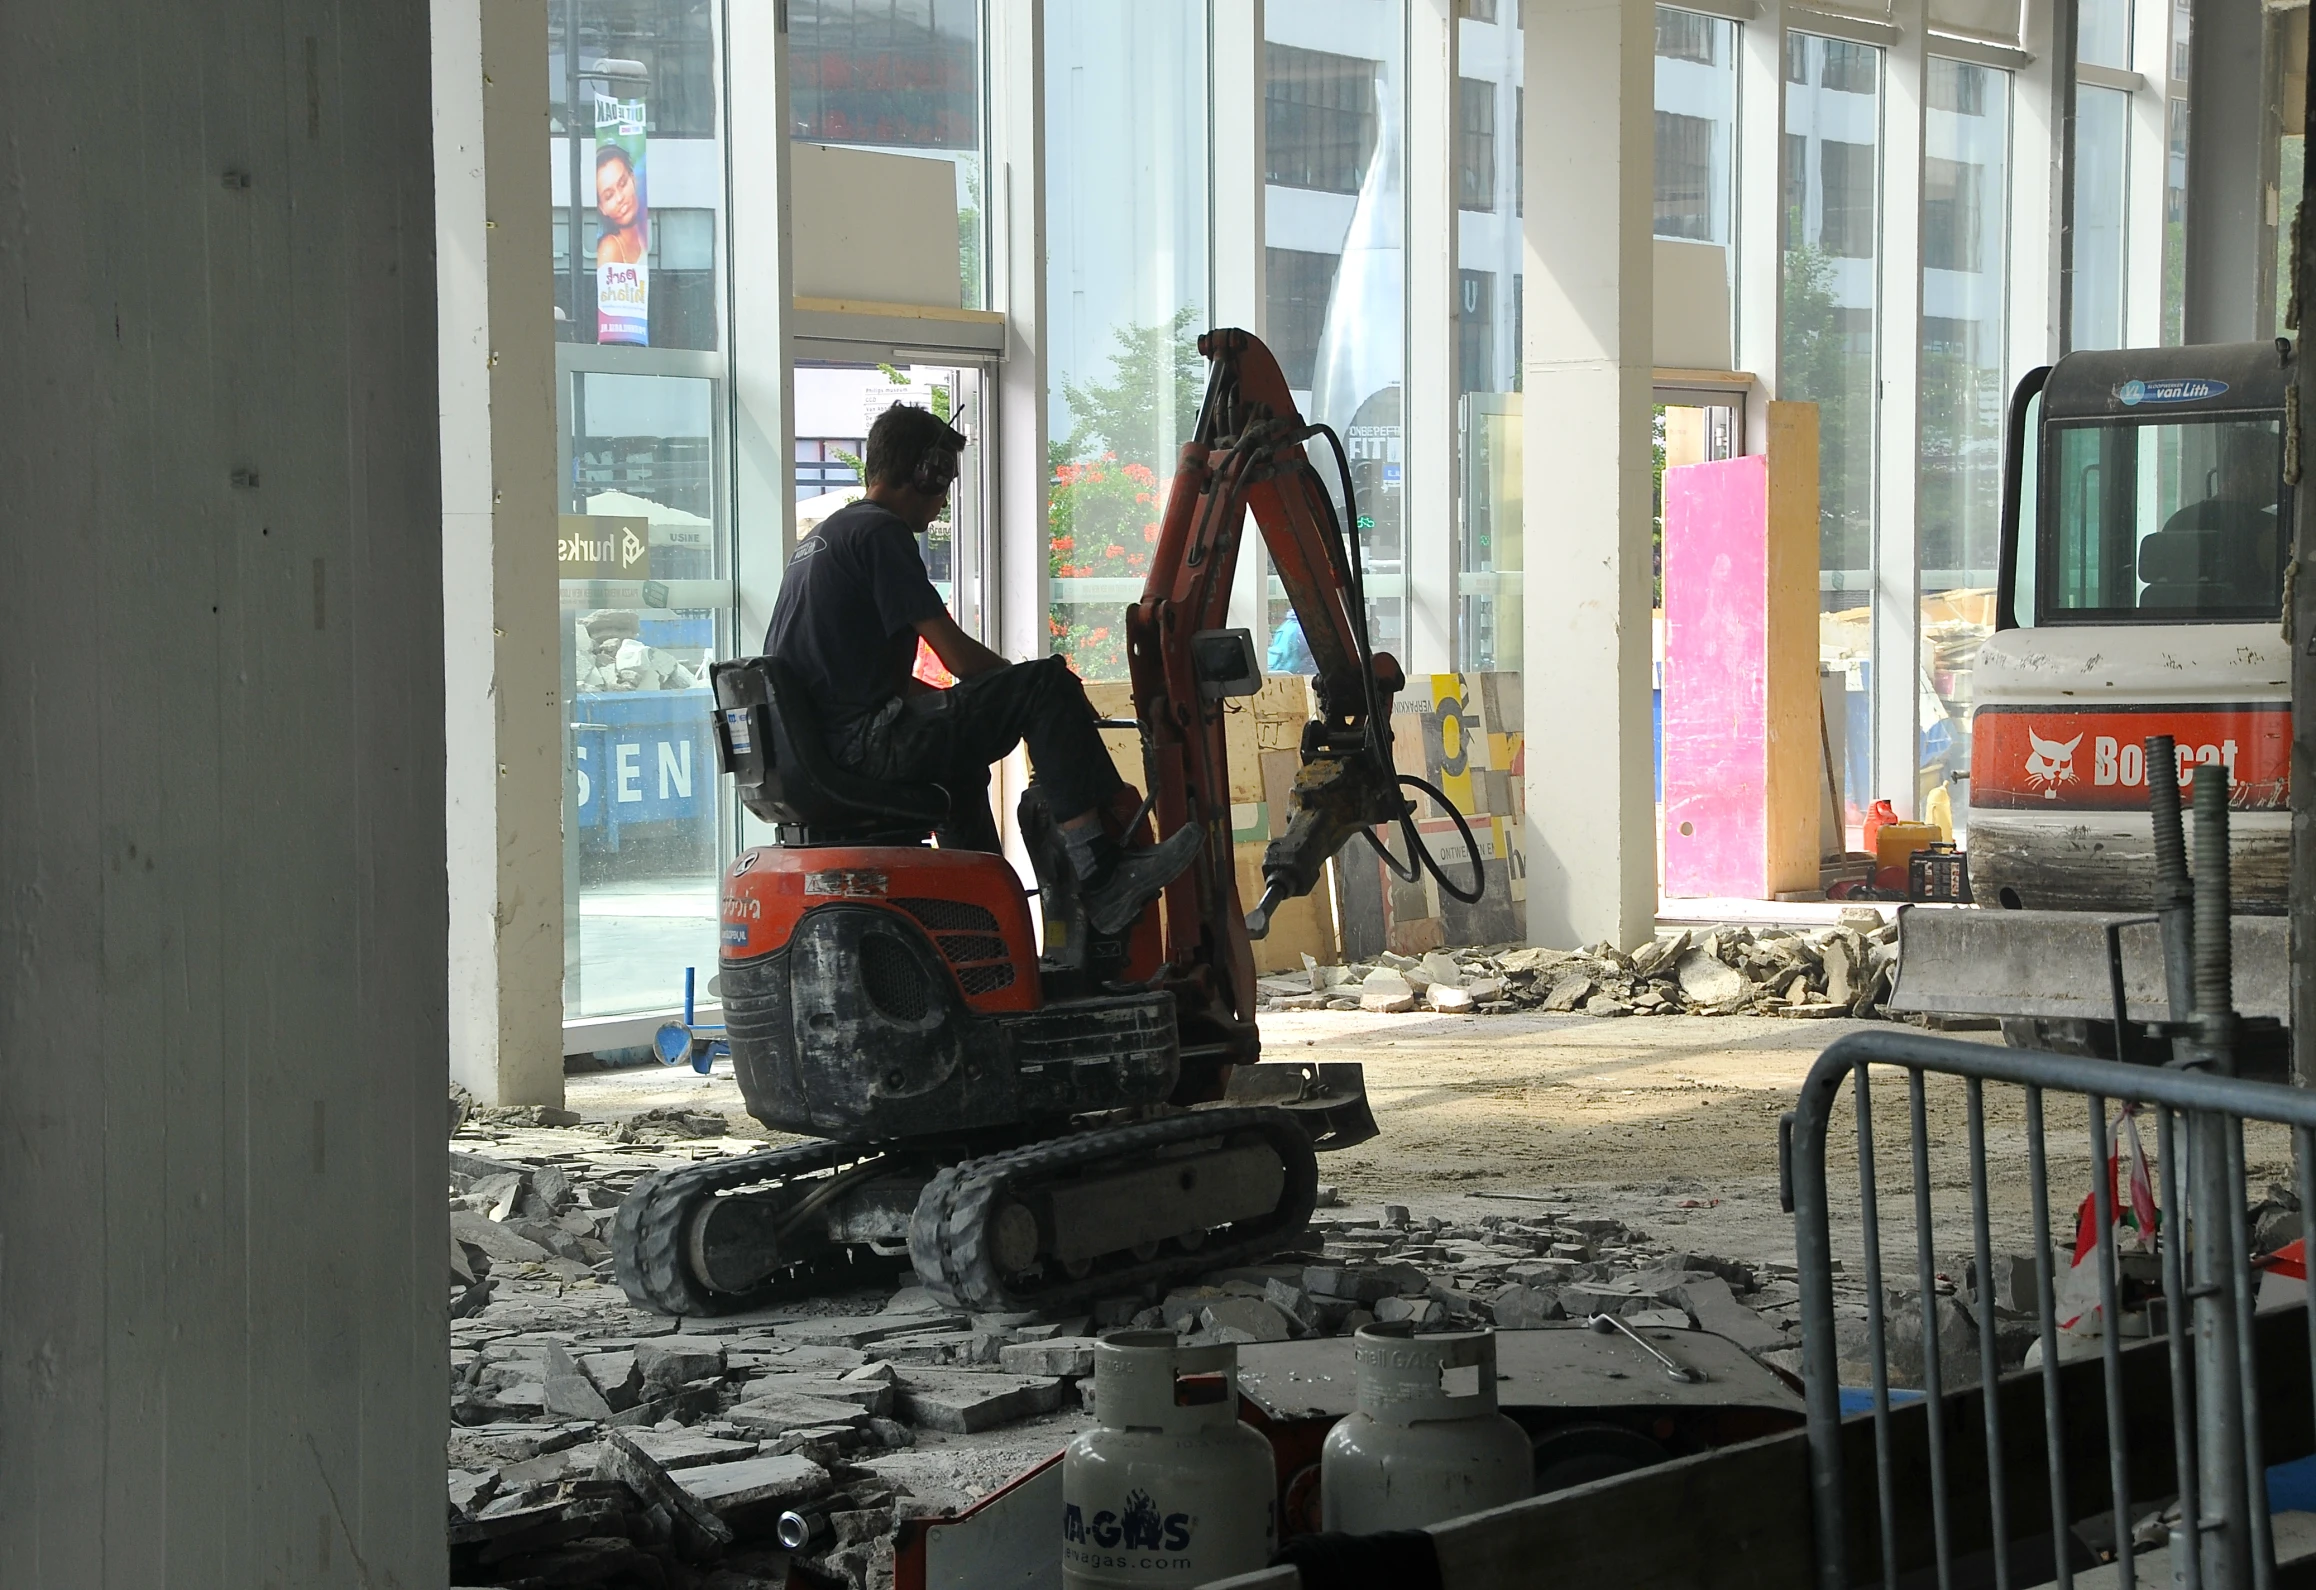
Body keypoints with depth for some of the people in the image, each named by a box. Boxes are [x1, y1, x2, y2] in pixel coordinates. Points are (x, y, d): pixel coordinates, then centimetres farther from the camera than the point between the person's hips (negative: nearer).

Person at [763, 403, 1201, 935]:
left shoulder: (821, 537, 23)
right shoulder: (879, 531, -8)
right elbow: (959, 657, -11)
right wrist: (1043, 691, 4)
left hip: (812, 748, 10)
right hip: (865, 745, -10)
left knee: (962, 768, 39)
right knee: (1048, 685, -13)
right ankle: (1101, 876, -22)